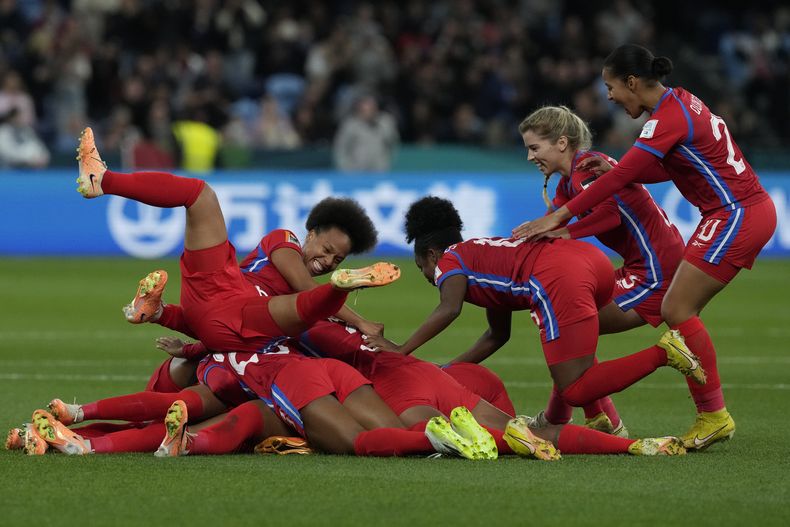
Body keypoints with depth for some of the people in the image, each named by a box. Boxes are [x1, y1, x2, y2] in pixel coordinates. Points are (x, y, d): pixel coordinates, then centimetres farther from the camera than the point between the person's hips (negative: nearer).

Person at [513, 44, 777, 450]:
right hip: (739, 213, 10)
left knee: (677, 309, -11)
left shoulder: (668, 119, -19)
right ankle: (711, 415, 6)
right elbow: (671, 168, 16)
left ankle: (714, 415, -6)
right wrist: (617, 169, 2)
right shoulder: (678, 101, 10)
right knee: (679, 310, 7)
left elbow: (620, 178, -24)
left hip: (737, 215, -10)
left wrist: (559, 217, -24)